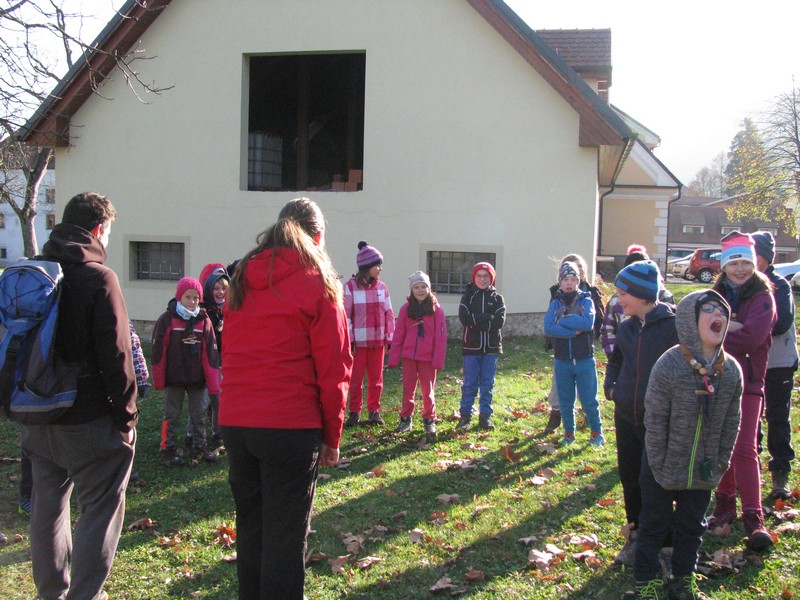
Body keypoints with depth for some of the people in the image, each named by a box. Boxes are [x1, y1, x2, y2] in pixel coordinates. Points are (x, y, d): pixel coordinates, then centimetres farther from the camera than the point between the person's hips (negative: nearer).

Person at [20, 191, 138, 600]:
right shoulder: (98, 276, -13)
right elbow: (116, 355, -15)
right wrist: (126, 415, -8)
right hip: (90, 418, -7)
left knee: (47, 504, 17)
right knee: (101, 508, 2)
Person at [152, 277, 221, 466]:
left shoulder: (204, 320, 1)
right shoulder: (167, 319, -8)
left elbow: (210, 352, 1)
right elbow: (158, 350, -7)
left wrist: (213, 381, -2)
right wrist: (158, 379, -7)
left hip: (198, 379, 3)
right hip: (174, 378, -3)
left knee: (199, 415, 12)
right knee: (172, 415, 7)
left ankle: (200, 447, 24)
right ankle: (168, 450, 15)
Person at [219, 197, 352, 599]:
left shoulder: (242, 279, 9)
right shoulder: (317, 285, -6)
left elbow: (229, 355, 13)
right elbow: (333, 369, -7)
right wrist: (332, 436, 1)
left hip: (234, 423, 5)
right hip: (291, 426, -5)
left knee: (250, 527, 17)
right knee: (285, 535, 5)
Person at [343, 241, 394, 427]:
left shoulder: (382, 287, 5)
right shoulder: (351, 287, -8)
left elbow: (389, 313, 9)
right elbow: (345, 315, -7)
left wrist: (389, 337, 4)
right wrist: (349, 339, -10)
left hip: (378, 341, 4)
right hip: (358, 341, -4)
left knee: (376, 378, 9)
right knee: (356, 378, 4)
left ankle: (374, 411, 21)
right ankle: (355, 412, 15)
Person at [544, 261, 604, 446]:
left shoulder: (586, 301, -2)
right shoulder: (555, 304, 3)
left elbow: (588, 322, -21)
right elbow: (548, 328, -12)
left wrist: (562, 320, -14)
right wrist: (573, 331, -19)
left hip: (585, 361, -2)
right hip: (562, 361, 2)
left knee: (589, 401, 4)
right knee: (565, 401, 11)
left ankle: (597, 433, 21)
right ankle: (569, 433, 26)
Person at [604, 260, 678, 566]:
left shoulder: (672, 325, -14)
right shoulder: (626, 327, 7)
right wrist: (610, 386, 9)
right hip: (627, 417, 6)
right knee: (629, 477, 14)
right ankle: (637, 537, 29)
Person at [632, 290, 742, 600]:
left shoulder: (731, 370, -7)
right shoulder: (669, 365, -21)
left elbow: (730, 423, 4)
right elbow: (654, 421, -15)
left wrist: (721, 462, 4)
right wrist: (659, 466, -12)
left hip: (703, 473, 4)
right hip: (664, 471, -4)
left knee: (691, 529, 19)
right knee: (654, 528, 11)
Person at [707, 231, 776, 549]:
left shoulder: (763, 297, -3)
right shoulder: (717, 296, 11)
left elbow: (752, 336, -17)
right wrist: (730, 327, -17)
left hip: (747, 382, -4)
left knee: (744, 449, -11)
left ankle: (753, 518, -7)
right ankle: (725, 505, 25)